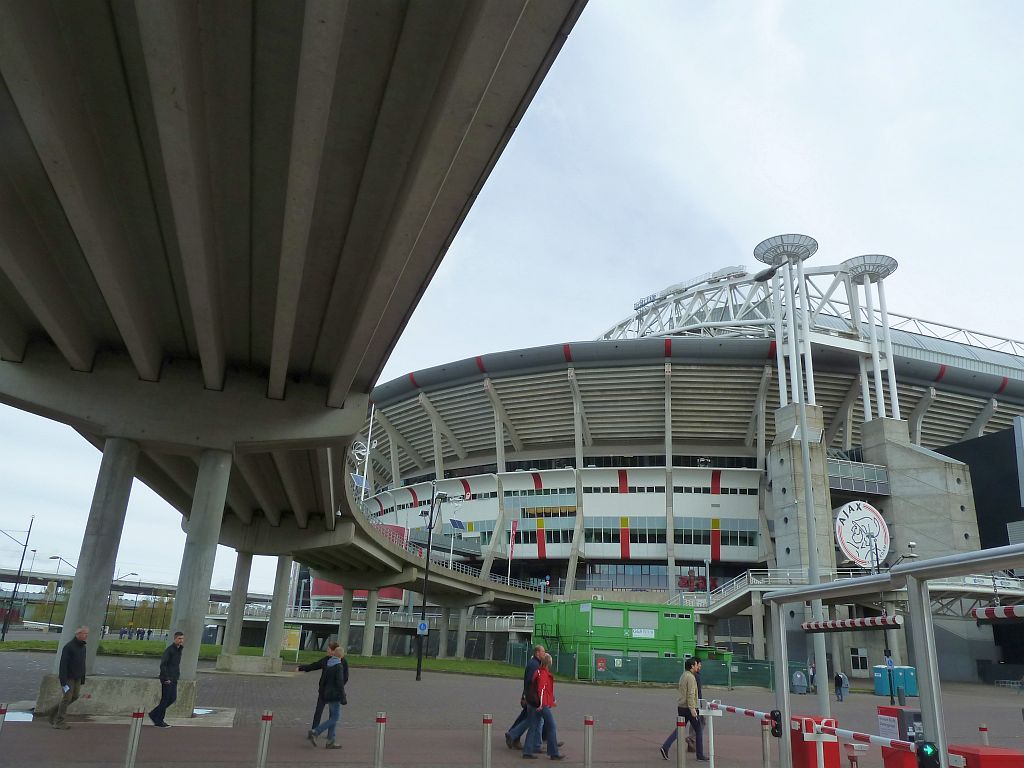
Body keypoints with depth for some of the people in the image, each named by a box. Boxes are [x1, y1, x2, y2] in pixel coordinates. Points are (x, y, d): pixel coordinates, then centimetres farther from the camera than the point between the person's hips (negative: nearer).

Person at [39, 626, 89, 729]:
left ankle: (51, 712, 26)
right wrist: (64, 683, -23)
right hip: (67, 677, -8)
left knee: (74, 696, 10)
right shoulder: (68, 646, -18)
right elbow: (63, 665, -20)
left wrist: (82, 680, 13)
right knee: (67, 698, -5)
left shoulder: (83, 647, 8)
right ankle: (59, 722, 7)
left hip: (77, 678, 8)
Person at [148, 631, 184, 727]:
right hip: (167, 679, -8)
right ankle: (159, 721, 10)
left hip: (174, 679, 8)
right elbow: (162, 664, -19)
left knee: (173, 698, 9)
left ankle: (154, 714, 22)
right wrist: (166, 678, -21)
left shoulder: (179, 649, 12)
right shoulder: (169, 650, -14)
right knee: (165, 699, -2)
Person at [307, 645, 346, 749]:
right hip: (335, 695, -9)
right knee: (335, 718, -3)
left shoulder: (327, 664, 7)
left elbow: (324, 680, 14)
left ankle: (331, 741, 15)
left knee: (333, 717, 14)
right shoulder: (339, 666, -18)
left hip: (328, 694, 9)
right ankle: (315, 732, -8)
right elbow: (340, 683, -19)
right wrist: (343, 698, -14)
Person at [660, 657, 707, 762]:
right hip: (689, 708, -9)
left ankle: (665, 748, 0)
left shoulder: (683, 676, 15)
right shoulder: (691, 677, -15)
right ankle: (700, 755, 10)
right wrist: (692, 709, -23)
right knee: (699, 730, 4)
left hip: (681, 707, 9)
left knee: (679, 729, 11)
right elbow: (690, 695, -21)